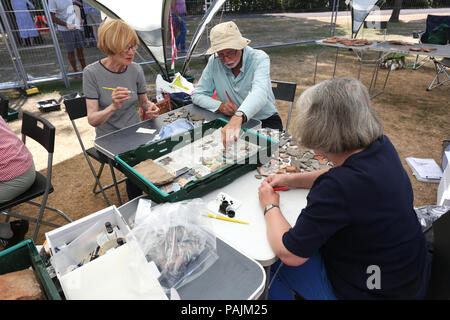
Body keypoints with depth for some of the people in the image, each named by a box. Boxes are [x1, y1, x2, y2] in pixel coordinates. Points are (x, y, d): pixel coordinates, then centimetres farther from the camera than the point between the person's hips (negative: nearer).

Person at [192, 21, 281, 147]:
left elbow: (259, 92, -37)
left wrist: (238, 117, -57)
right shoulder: (214, 62, -6)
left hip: (265, 121, -3)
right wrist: (219, 105, -22)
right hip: (233, 120, 3)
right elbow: (197, 95, 0)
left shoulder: (260, 58, -17)